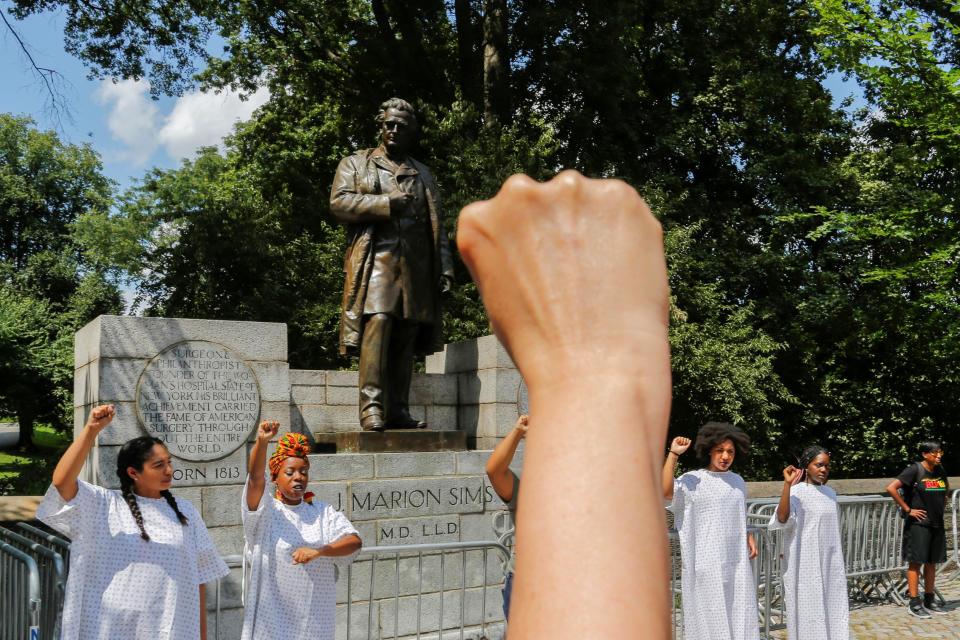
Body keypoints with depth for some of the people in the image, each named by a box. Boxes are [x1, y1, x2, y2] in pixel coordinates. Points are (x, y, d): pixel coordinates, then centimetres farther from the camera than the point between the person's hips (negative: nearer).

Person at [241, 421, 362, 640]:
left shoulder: (323, 512, 8)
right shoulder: (265, 511, 0)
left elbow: (354, 541, -5)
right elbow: (256, 478, -19)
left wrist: (318, 551, -23)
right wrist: (262, 442, -38)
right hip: (271, 612, -2)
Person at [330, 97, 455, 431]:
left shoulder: (423, 174, 26)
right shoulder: (355, 163, 16)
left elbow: (437, 225, 22)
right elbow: (339, 203, -1)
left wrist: (445, 266, 10)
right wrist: (388, 202, -5)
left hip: (415, 264, 4)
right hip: (375, 258, -3)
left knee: (406, 336, 0)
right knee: (376, 323, -20)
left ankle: (398, 410, 3)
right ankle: (371, 407, -20)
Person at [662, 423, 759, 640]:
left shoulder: (737, 481, 13)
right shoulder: (693, 481, -6)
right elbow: (665, 491, -26)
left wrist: (748, 537, 9)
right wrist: (673, 454, -23)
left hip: (737, 563, 6)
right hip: (706, 564, -6)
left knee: (742, 620, 6)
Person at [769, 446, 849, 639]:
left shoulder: (830, 493, 10)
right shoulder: (796, 492, -11)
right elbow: (782, 519, -29)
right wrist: (787, 484, -33)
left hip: (830, 566, 7)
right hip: (805, 565, -7)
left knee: (833, 613, 8)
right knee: (807, 615, -1)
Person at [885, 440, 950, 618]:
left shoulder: (939, 470, 9)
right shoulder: (914, 470, -12)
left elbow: (947, 488, 31)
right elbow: (891, 488, -20)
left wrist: (943, 504, 15)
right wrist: (907, 509, -17)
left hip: (937, 524, 7)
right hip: (918, 523, -7)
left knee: (932, 562, 12)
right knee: (916, 562, -4)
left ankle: (929, 600, 22)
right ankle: (914, 603, 0)